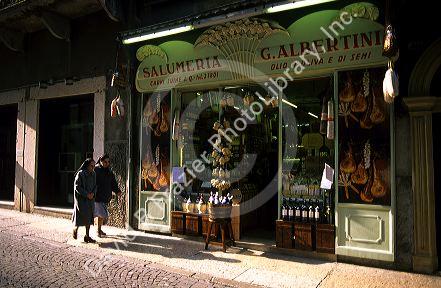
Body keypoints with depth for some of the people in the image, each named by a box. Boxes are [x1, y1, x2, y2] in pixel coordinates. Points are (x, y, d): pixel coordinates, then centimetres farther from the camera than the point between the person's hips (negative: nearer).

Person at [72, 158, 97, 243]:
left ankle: (87, 236, 9)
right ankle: (75, 228, 24)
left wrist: (93, 193, -6)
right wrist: (86, 194, -16)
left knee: (89, 217, 4)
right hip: (81, 198, -6)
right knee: (82, 215, -7)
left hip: (90, 199, 6)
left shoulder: (93, 174, 7)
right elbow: (77, 187, -13)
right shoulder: (80, 174, -11)